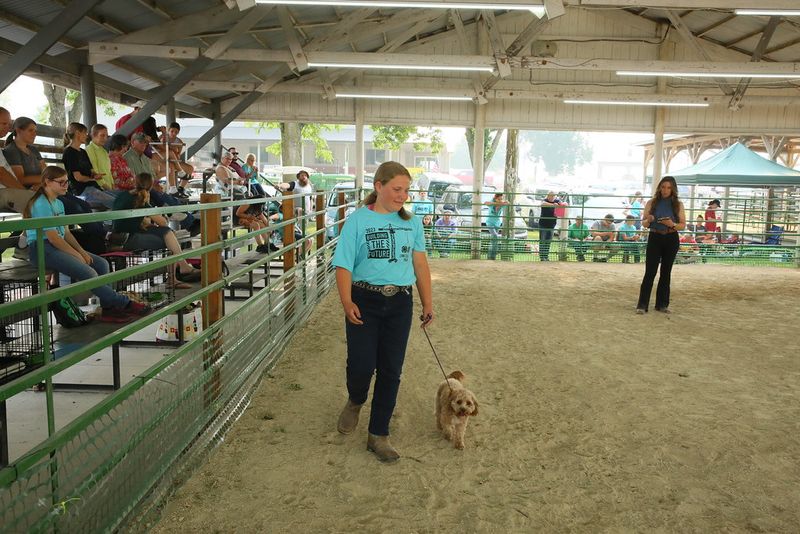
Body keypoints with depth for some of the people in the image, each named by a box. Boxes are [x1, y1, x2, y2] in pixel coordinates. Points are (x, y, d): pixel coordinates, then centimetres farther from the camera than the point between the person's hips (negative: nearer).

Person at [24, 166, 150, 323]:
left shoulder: (58, 203, 17)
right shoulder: (41, 204, -12)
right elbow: (53, 237, -17)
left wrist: (82, 251, -1)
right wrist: (77, 255, -14)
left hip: (60, 246, 10)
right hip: (43, 249, -10)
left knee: (102, 264, -4)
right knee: (88, 273, -24)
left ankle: (109, 309, -9)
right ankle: (124, 304, -17)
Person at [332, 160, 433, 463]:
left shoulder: (412, 222, 7)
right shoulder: (358, 220, -5)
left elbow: (420, 264, 11)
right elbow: (344, 266, -9)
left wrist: (427, 303, 8)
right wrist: (347, 303, -21)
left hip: (400, 304, 3)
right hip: (365, 301, -3)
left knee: (391, 370, 6)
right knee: (362, 365, -5)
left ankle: (378, 435, 20)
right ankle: (355, 402, 33)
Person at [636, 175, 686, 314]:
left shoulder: (678, 205, 2)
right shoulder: (651, 203, 1)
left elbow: (683, 225, 3)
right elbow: (643, 223, 3)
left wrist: (673, 224, -17)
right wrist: (648, 220, -19)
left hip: (671, 240, 1)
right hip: (655, 238, -1)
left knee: (666, 272, 9)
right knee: (650, 272, -5)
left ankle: (662, 304, 18)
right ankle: (642, 304, -3)